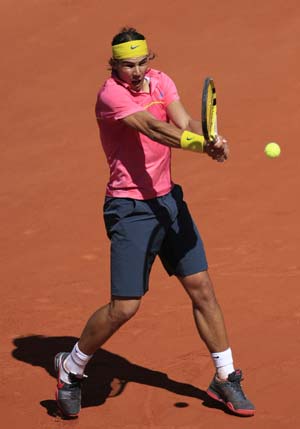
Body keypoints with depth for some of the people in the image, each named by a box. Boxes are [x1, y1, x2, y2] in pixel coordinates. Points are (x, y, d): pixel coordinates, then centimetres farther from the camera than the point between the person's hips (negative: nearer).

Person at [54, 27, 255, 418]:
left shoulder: (160, 81, 4)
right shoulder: (111, 94, -17)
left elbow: (184, 123, -11)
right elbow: (153, 128, -33)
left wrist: (209, 143, -34)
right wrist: (204, 145, -47)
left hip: (167, 199, 7)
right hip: (130, 209, -6)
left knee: (201, 287, 6)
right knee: (124, 307, -8)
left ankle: (225, 378, 20)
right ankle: (71, 368, 16)